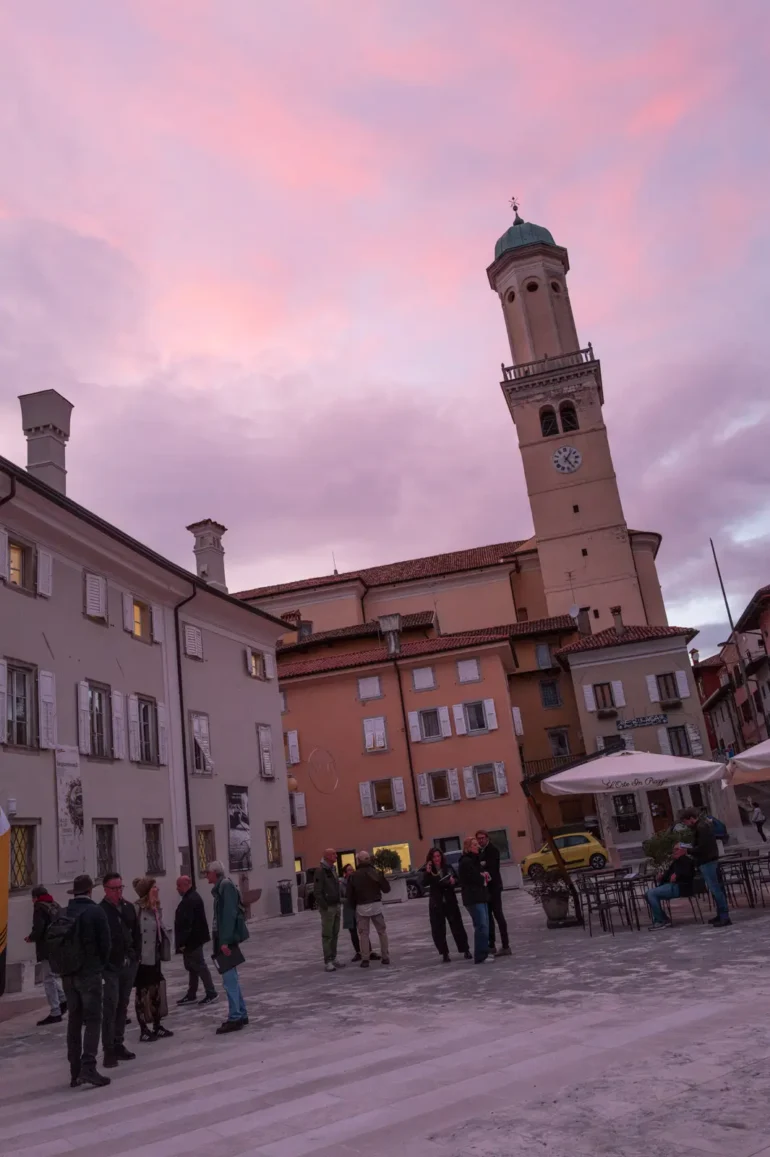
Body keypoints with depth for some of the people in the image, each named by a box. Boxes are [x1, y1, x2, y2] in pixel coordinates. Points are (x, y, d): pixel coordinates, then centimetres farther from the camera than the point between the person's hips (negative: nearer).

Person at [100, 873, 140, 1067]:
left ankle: (118, 1044, 22)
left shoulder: (129, 907, 7)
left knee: (122, 1006, 13)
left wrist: (136, 955, 7)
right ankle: (109, 1049, 1)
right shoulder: (100, 911, -12)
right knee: (111, 1006, -6)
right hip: (111, 966, -6)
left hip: (129, 964, 6)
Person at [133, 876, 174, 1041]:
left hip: (155, 956, 9)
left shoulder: (156, 908, 10)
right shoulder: (137, 909, -19)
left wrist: (163, 951, 15)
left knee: (157, 990, 15)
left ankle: (157, 1026, 26)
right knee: (143, 991, 1)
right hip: (142, 958, -9)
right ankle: (144, 1030, 11)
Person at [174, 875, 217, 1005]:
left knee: (199, 966, -2)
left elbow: (187, 923, -27)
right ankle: (191, 995, 23)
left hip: (192, 939, -11)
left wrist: (182, 942, -25)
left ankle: (211, 993, 6)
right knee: (193, 966, 15)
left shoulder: (190, 900, -22)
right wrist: (183, 941, 20)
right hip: (193, 939, 11)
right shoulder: (191, 897, 13)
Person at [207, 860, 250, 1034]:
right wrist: (221, 941, 15)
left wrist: (225, 941, -25)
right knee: (231, 978, 14)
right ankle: (241, 1015, 22)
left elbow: (229, 914, -21)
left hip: (228, 939, -10)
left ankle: (235, 1018, -3)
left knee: (229, 978, -7)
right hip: (224, 938, 10)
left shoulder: (226, 886, -13)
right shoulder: (221, 887, 16)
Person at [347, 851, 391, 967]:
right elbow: (386, 889, 0)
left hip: (361, 907, 0)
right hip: (376, 905, 1)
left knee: (363, 933, 6)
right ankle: (385, 957, 11)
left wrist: (353, 907, 12)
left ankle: (365, 959, 2)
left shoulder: (354, 876, -2)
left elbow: (350, 894, 0)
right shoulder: (376, 872, -3)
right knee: (382, 931, 11)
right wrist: (382, 877, 14)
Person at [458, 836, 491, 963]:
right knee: (481, 926, -11)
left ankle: (484, 953, 20)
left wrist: (483, 876, -5)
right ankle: (480, 956, -9)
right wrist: (484, 877, 3)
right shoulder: (466, 862, -15)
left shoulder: (474, 860, 17)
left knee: (485, 926, 12)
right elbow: (476, 878, -17)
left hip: (481, 896, 10)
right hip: (473, 898, -10)